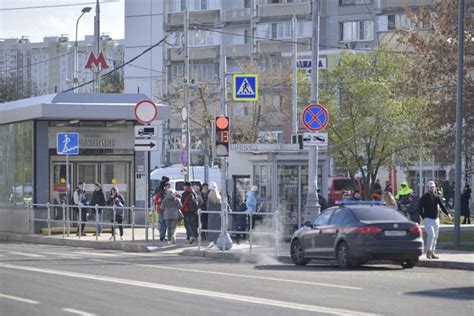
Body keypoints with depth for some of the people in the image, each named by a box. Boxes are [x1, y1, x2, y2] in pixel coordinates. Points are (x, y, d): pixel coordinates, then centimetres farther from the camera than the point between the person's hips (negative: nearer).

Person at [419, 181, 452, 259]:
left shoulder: (437, 197, 9)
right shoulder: (424, 197, -5)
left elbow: (442, 206, 2)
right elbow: (420, 208, -8)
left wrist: (447, 214, -12)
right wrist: (423, 217, -18)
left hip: (436, 219, 6)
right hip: (428, 219, -6)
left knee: (435, 237, 9)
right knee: (431, 235, -19)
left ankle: (432, 253, 17)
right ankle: (428, 252, -10)